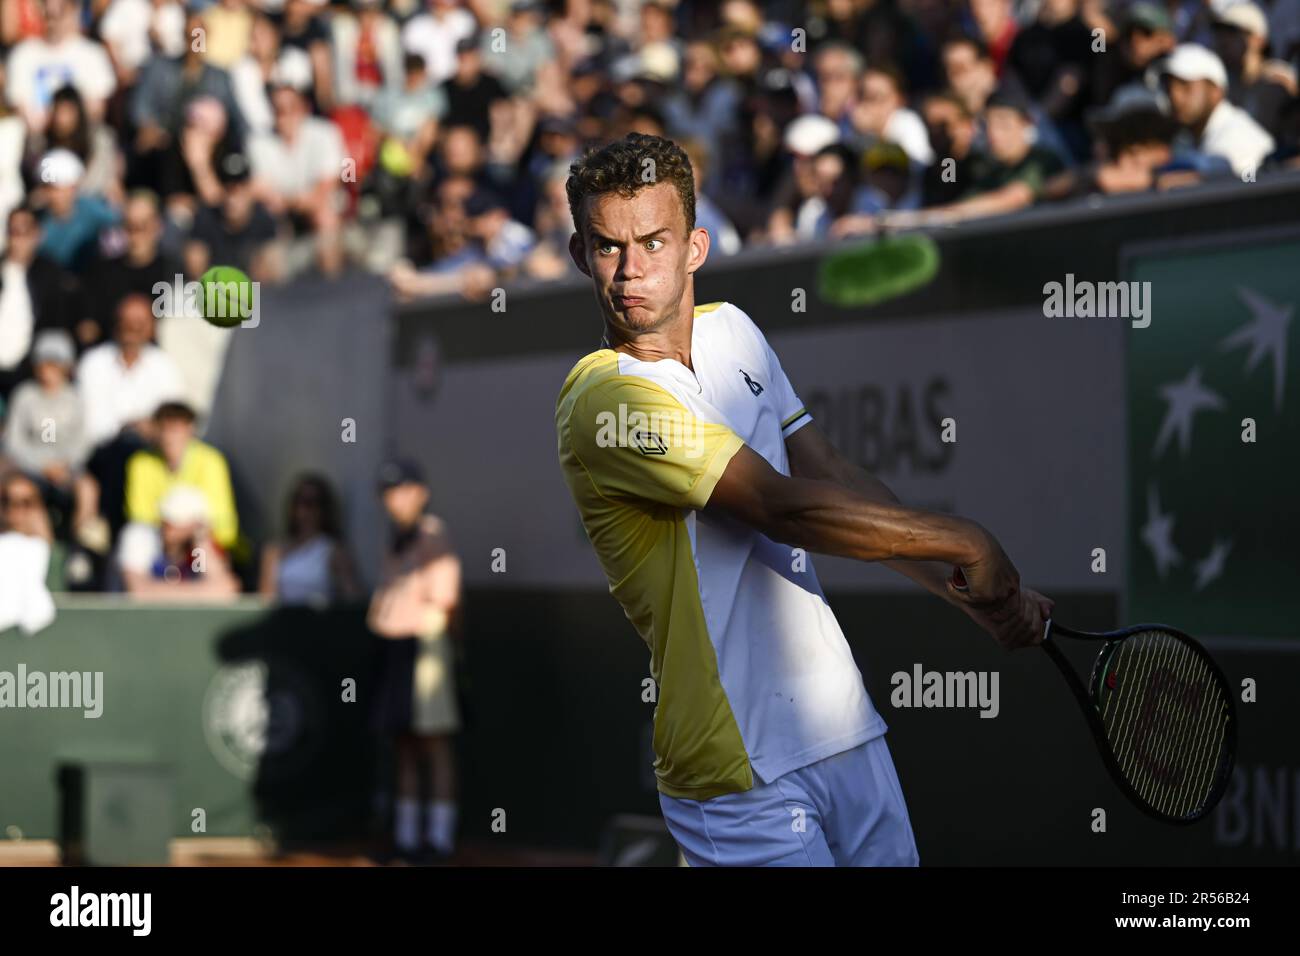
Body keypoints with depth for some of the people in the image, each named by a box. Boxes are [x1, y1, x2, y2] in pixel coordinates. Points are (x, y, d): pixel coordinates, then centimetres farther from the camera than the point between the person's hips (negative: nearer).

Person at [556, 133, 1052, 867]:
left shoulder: (731, 331, 9)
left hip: (847, 727, 8)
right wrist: (968, 544, -16)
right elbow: (787, 508, -23)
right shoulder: (608, 401, -18)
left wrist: (983, 596, 6)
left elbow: (837, 481, 12)